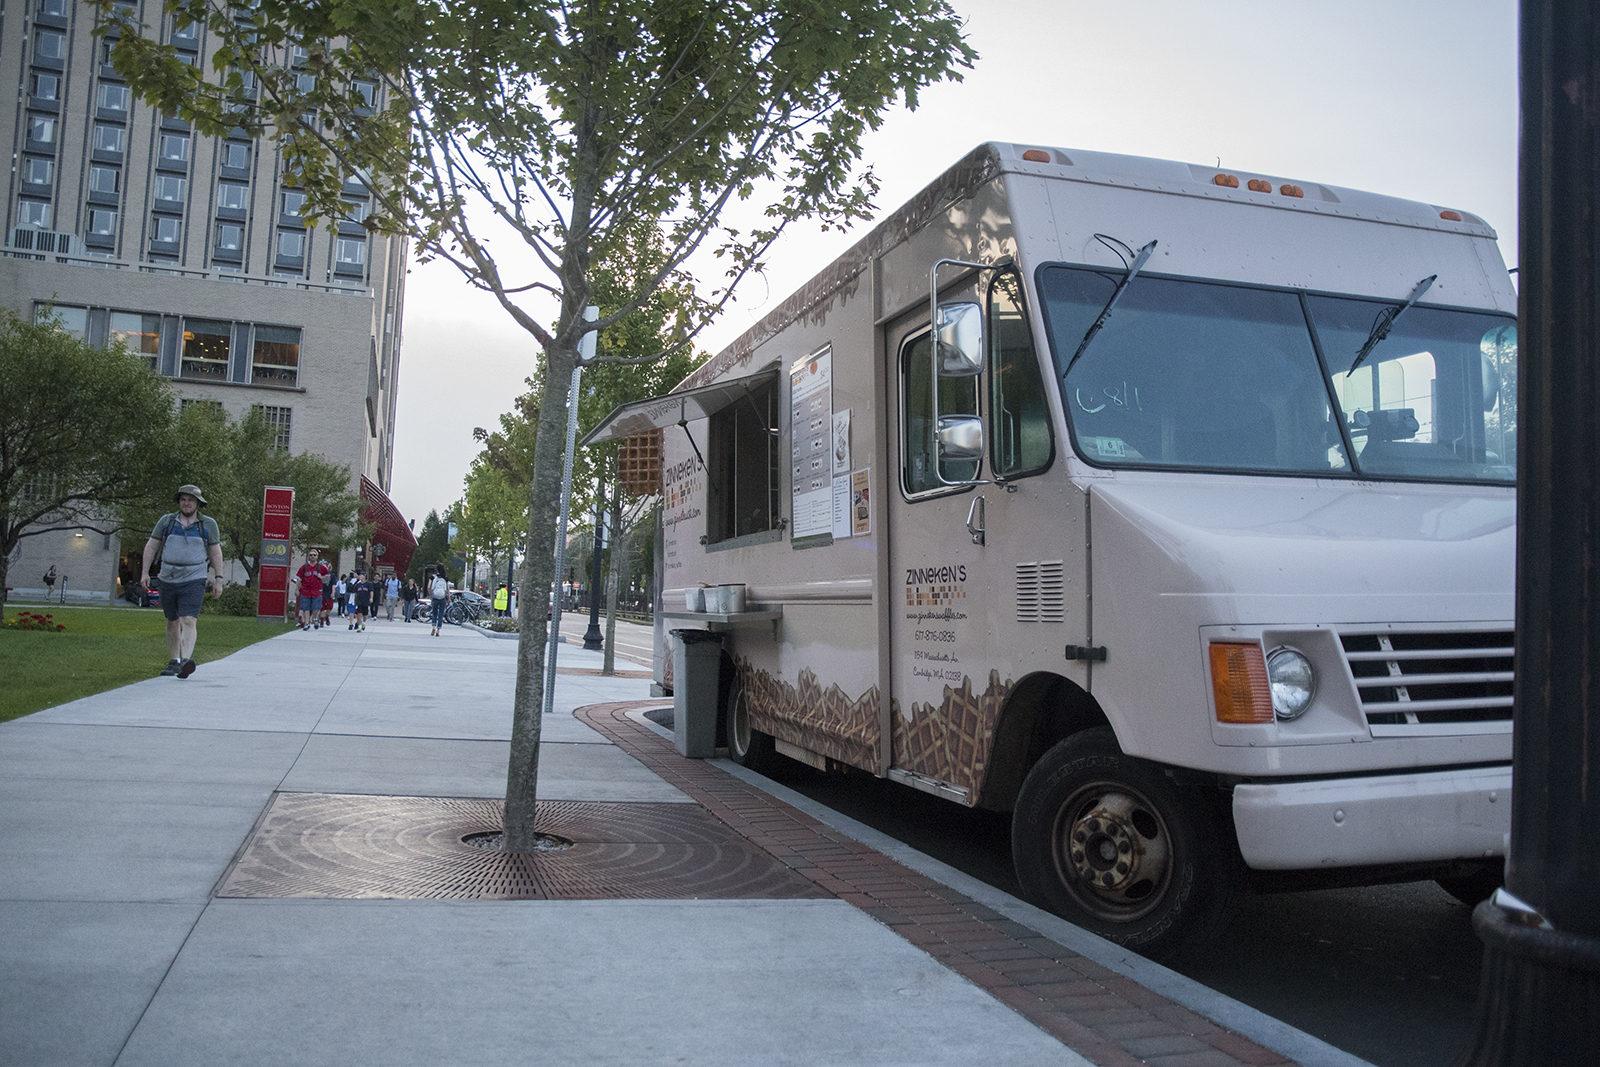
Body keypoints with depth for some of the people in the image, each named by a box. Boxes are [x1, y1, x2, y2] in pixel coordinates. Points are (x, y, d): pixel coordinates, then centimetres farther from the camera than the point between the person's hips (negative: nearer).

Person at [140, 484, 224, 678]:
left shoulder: (208, 524, 4)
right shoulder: (166, 521, 8)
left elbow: (215, 553, 8)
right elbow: (151, 546, 12)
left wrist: (218, 579, 3)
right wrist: (145, 572, 4)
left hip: (193, 581, -3)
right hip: (168, 580, 3)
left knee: (189, 620, -17)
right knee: (172, 622, 13)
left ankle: (186, 659, -30)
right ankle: (174, 661, 24)